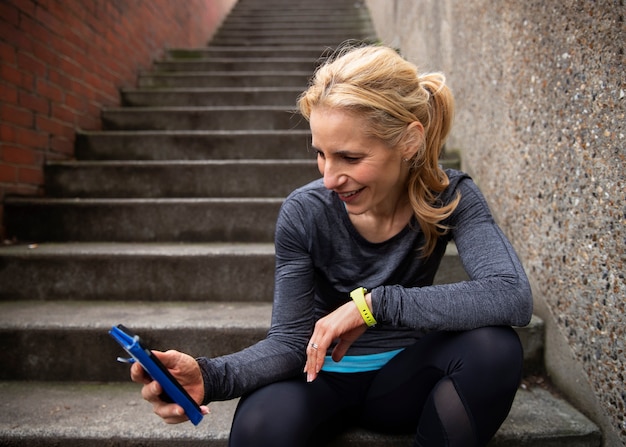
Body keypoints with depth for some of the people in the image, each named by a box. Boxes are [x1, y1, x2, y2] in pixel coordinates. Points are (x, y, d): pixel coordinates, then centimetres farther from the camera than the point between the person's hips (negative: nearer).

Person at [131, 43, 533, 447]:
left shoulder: (451, 198, -16)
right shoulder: (304, 212, -16)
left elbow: (513, 297, -32)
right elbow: (290, 339, -15)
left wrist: (373, 302, -35)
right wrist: (211, 376, -35)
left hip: (401, 376, 2)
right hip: (323, 378, -1)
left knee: (495, 346, -29)